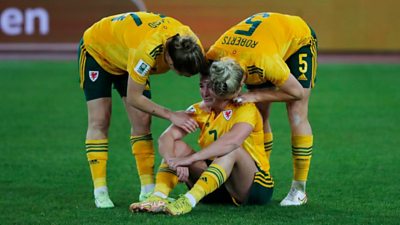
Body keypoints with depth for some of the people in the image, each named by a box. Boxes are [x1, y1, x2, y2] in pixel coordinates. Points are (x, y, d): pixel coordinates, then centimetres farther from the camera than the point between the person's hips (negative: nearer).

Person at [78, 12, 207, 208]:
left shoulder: (189, 43, -28)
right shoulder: (146, 50, -45)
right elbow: (133, 98, -32)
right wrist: (171, 115, -30)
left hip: (124, 57, 6)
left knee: (142, 122, -2)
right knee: (99, 121, -10)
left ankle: (147, 189, 0)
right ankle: (100, 192, -8)